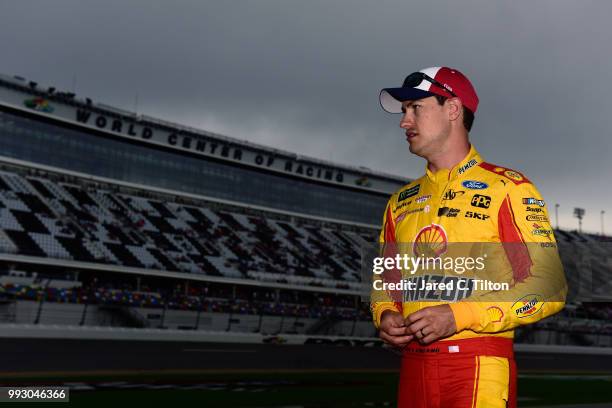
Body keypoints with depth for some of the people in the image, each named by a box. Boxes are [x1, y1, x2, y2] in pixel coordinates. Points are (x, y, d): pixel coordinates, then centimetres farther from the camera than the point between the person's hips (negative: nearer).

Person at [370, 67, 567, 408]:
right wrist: (385, 315, 0)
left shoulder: (507, 187, -2)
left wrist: (460, 315, -17)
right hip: (413, 366, 5)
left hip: (480, 370, -5)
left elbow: (548, 287, -8)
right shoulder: (401, 201, 16)